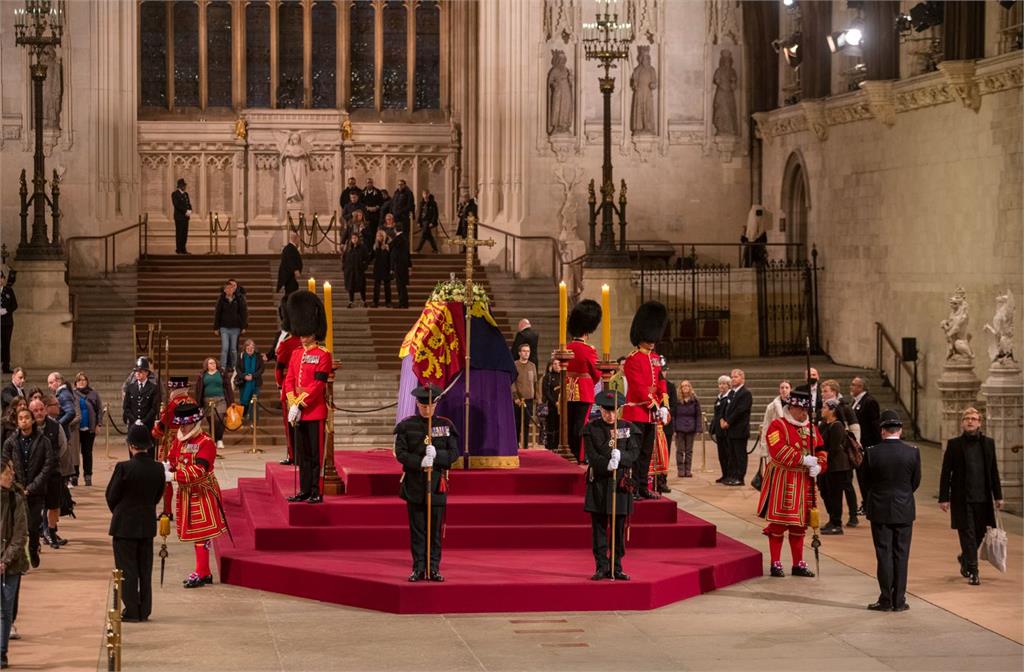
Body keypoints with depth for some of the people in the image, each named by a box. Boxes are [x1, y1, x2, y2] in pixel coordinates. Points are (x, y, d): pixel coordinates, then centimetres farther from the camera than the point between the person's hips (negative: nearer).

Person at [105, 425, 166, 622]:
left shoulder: (123, 468, -18)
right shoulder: (158, 468, -4)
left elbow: (111, 496, -9)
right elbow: (158, 496, 6)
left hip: (124, 525, -5)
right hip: (148, 525, 5)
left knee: (127, 569, 3)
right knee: (145, 569, 13)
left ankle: (131, 611, 4)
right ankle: (144, 611, 16)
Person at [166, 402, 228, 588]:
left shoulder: (206, 442, -17)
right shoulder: (179, 440, 7)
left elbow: (198, 470, -25)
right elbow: (172, 460, 12)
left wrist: (174, 475, -31)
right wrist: (165, 467, -12)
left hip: (202, 494, -8)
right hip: (186, 493, 8)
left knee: (201, 533, -6)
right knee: (195, 533, 12)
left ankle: (200, 574, -2)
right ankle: (205, 573, 21)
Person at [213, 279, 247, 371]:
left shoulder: (239, 298, -2)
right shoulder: (221, 299, -1)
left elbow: (244, 312, 2)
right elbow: (217, 313, 3)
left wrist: (244, 326, 0)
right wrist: (216, 327, 3)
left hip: (235, 328, 0)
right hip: (224, 327, 0)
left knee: (233, 349, 6)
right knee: (225, 348, -6)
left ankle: (233, 366, 16)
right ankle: (223, 367, -5)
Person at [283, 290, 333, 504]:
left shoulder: (323, 355, -7)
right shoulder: (296, 354, 13)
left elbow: (318, 385, -14)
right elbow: (289, 380, 9)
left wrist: (299, 405, -17)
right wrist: (292, 405, -5)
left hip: (315, 411, -6)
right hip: (298, 412, 7)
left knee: (316, 454, -3)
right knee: (302, 454, 10)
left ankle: (317, 492, 0)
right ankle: (305, 490, 16)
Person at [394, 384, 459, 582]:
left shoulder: (446, 425, 4)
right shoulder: (406, 426, 2)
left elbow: (454, 454, 0)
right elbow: (400, 453, -4)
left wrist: (436, 455, -19)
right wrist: (420, 462, -20)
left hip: (437, 484, 1)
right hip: (414, 484, -1)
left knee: (435, 529, 3)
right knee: (417, 529, 2)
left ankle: (434, 568, 8)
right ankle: (418, 568, 7)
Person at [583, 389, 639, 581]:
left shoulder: (629, 428, 5)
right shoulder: (591, 428, 2)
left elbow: (634, 453, -3)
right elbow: (592, 456, -6)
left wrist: (620, 456, -23)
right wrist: (607, 464, -23)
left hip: (620, 481, 1)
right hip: (598, 482, -1)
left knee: (619, 527, 3)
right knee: (599, 527, 0)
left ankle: (616, 568, 10)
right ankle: (601, 567, 6)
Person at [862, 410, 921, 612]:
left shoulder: (871, 453, -11)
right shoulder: (913, 452, -7)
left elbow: (866, 482, 0)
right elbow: (916, 481, 5)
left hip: (880, 511, -1)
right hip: (904, 511, 1)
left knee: (884, 555, 4)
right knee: (901, 555, 7)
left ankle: (886, 600, 5)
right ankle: (899, 600, 9)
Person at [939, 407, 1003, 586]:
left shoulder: (988, 443, 8)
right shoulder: (954, 444, -1)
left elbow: (994, 471, 11)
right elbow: (945, 473, -1)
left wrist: (998, 496, 8)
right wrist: (944, 498, -6)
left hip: (982, 498, 3)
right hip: (962, 498, -3)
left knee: (979, 533, 11)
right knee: (967, 534, -4)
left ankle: (965, 558, 37)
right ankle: (973, 571, 0)